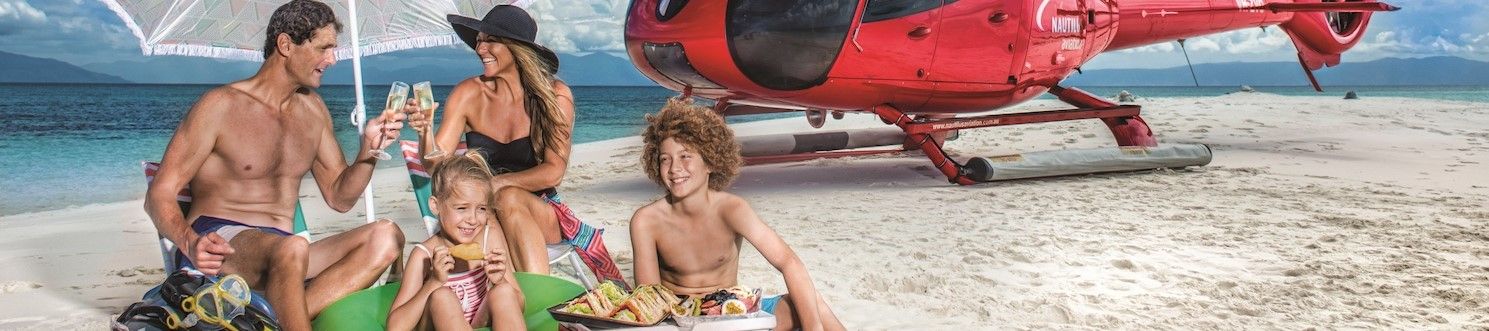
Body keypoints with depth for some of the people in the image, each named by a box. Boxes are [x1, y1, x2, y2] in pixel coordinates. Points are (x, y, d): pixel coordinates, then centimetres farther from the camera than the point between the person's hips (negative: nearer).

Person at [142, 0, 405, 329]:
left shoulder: (312, 109, 15)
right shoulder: (221, 105, -2)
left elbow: (340, 198, 17)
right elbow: (159, 195, -5)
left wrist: (368, 149, -2)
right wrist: (190, 243, -26)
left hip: (281, 256, 6)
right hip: (219, 244, -6)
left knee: (386, 237, -22)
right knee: (293, 247, -40)